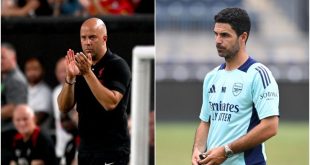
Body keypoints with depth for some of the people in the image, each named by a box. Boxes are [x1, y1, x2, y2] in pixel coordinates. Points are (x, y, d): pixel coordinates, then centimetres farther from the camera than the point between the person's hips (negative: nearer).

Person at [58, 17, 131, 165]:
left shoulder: (117, 65, -8)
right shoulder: (81, 67, 11)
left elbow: (110, 103, -23)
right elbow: (64, 107, 3)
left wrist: (88, 73, -27)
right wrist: (70, 78, -13)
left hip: (112, 150, -7)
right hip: (86, 147, 7)